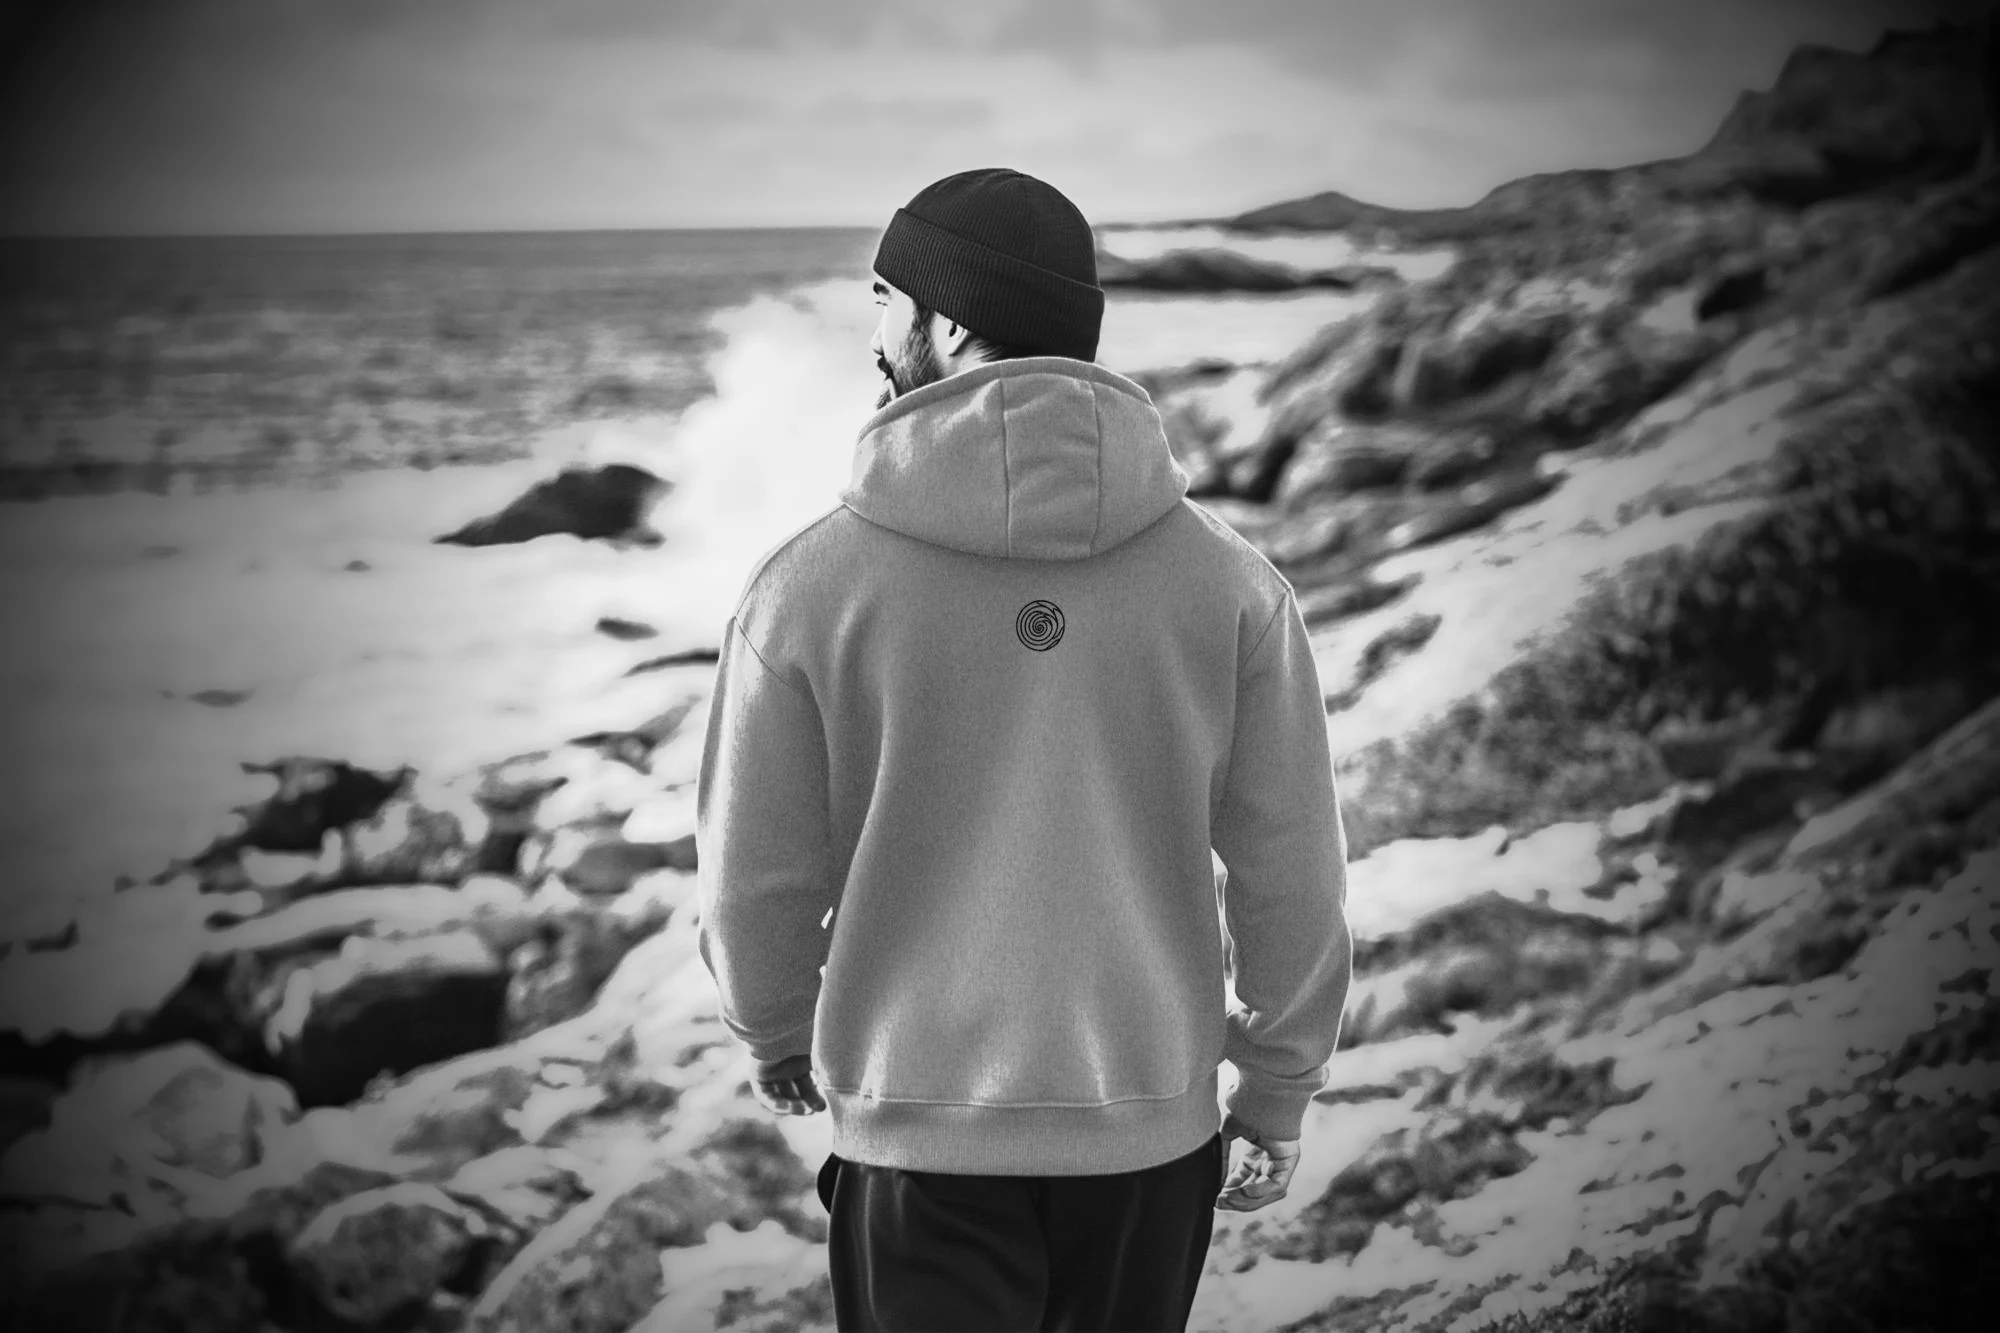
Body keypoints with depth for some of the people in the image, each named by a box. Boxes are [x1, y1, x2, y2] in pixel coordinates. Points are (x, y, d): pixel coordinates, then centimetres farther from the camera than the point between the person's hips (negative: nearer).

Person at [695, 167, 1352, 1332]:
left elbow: (758, 877, -5)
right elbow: (1291, 872, -4)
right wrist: (1279, 1088, 11)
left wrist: (777, 1034, 15)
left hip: (920, 1144, -2)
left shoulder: (812, 585, -13)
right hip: (1153, 1132, 2)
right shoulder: (1228, 579, -8)